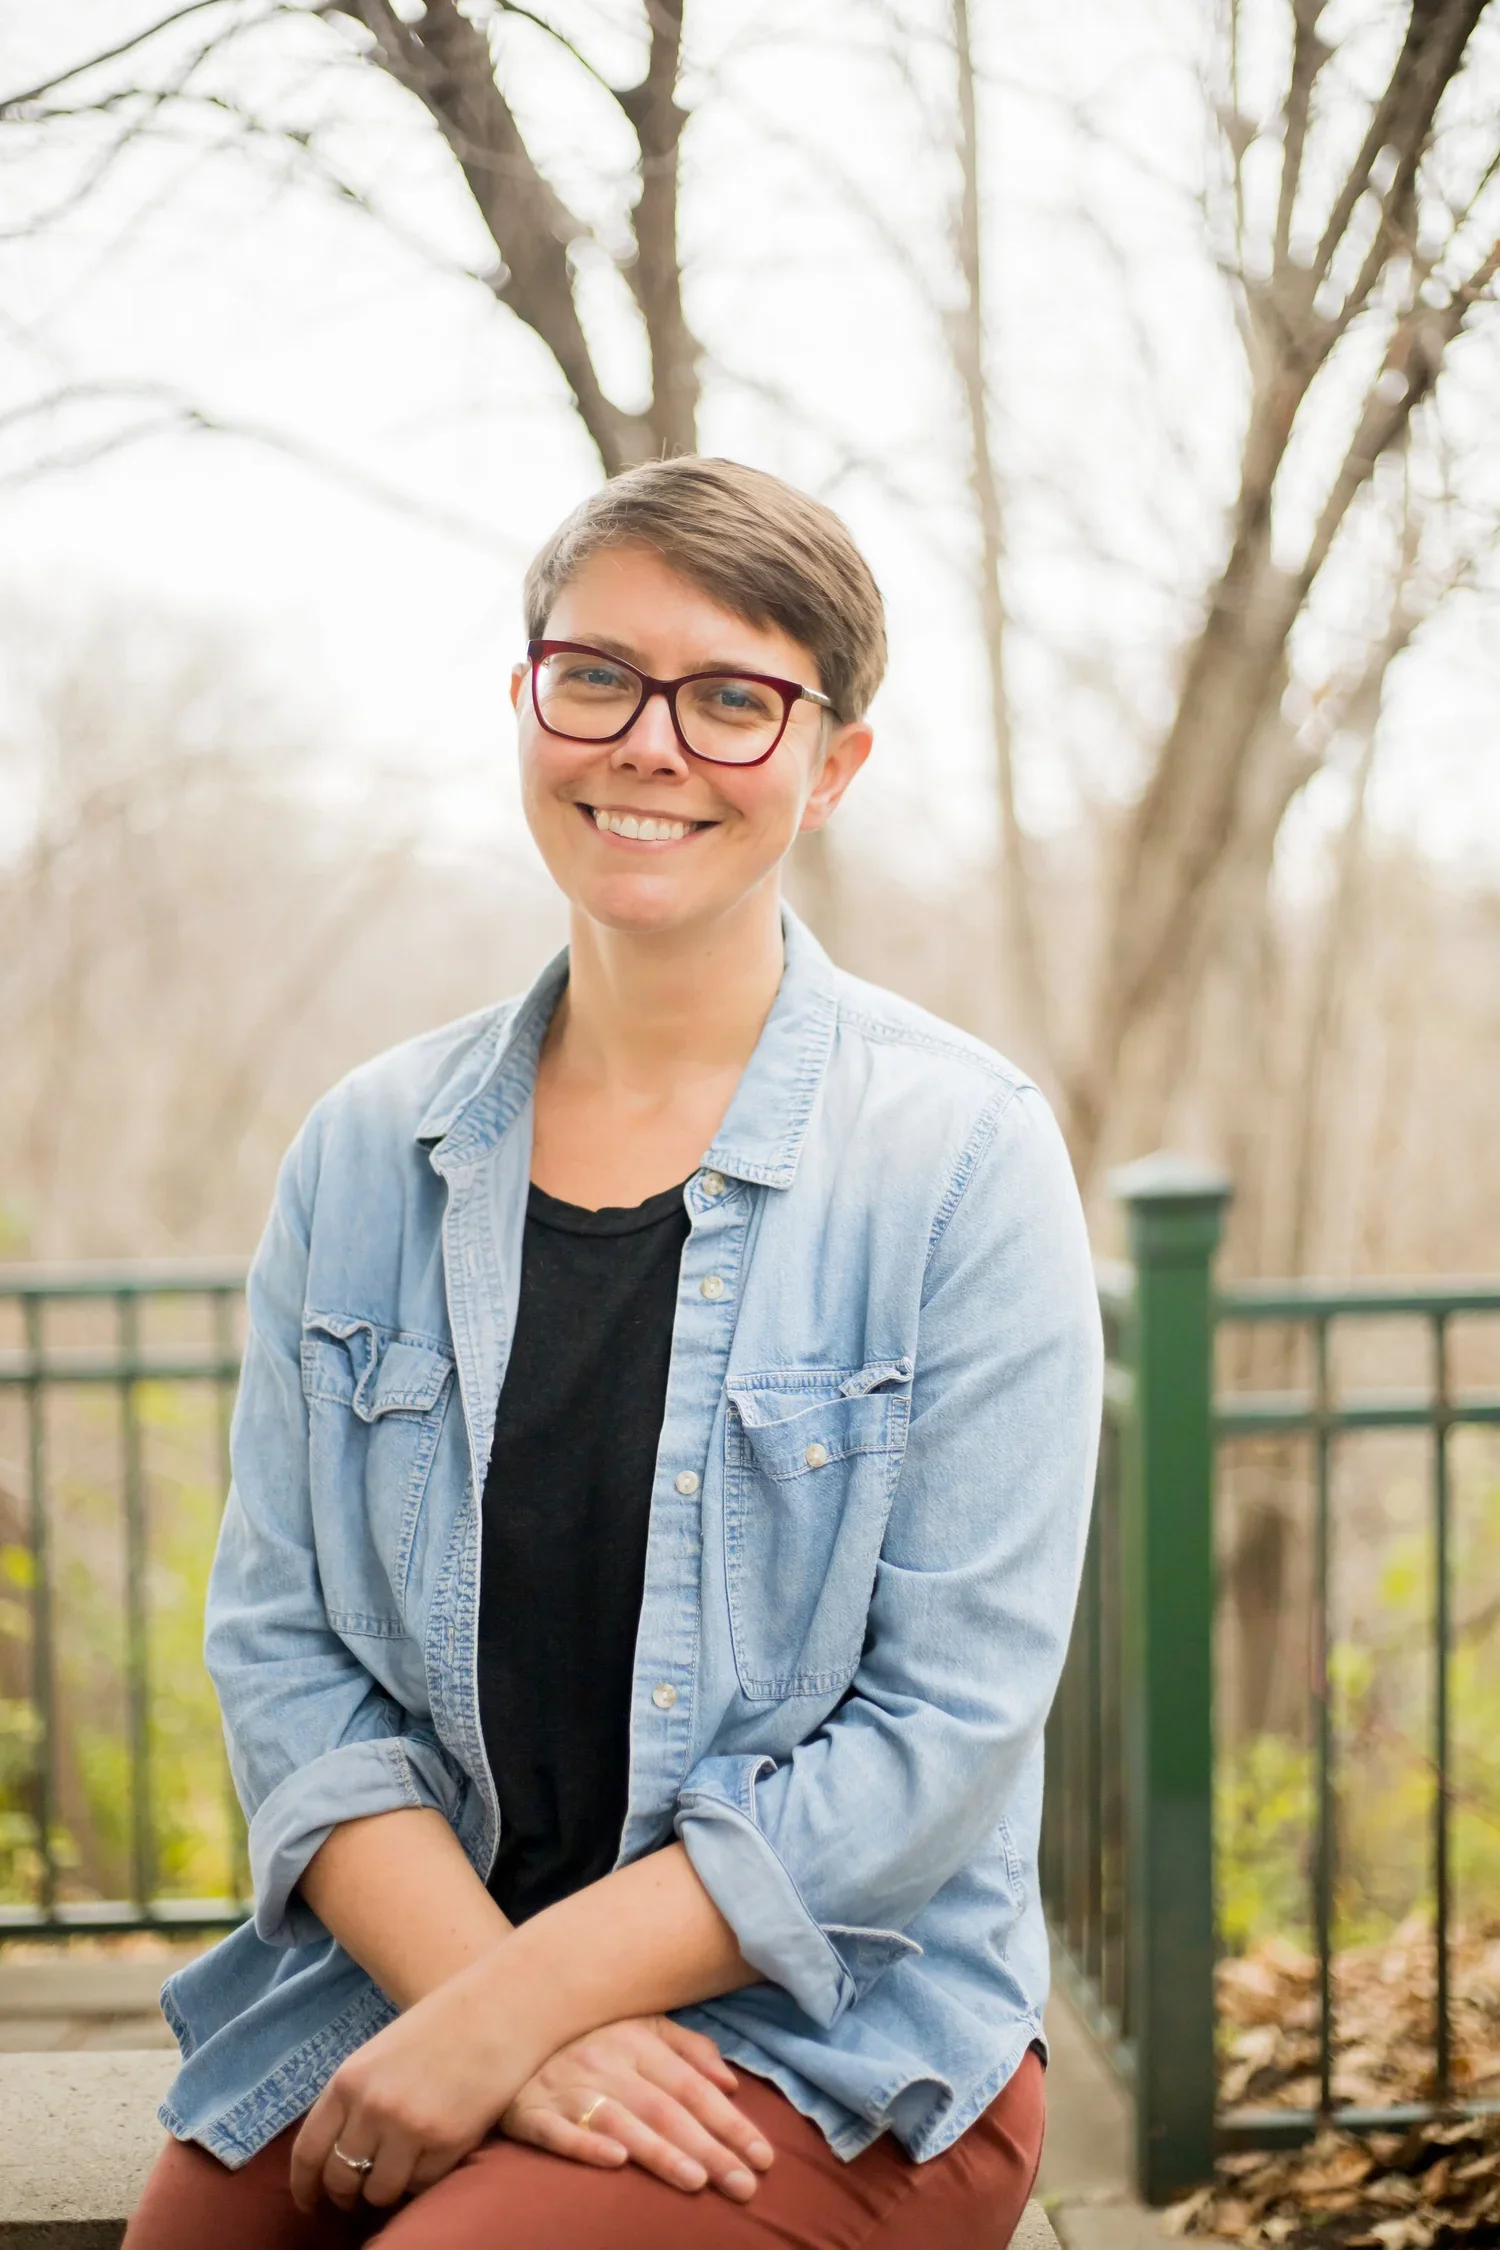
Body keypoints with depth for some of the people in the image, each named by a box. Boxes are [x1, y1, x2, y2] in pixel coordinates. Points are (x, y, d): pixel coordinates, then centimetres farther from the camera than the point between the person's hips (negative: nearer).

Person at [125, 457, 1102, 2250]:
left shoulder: (960, 1155, -5)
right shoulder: (367, 1153, 6)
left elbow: (949, 1723, -9)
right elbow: (278, 1646, 3)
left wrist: (515, 2003, -14)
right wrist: (488, 1990, -12)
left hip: (830, 2042, -3)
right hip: (404, 1992, 4)